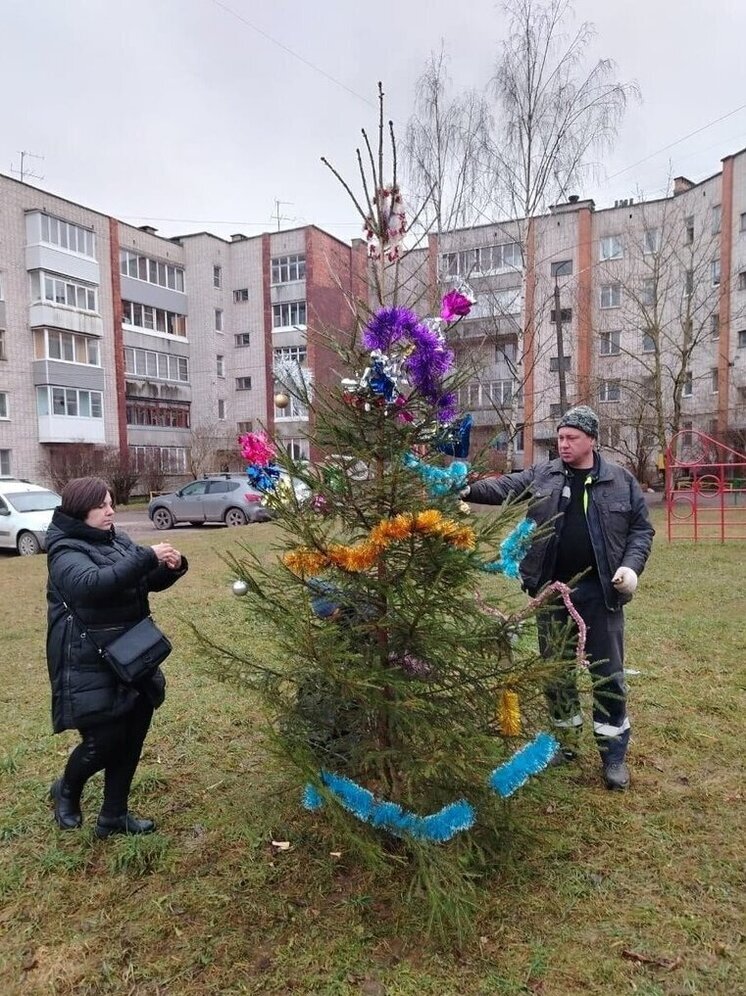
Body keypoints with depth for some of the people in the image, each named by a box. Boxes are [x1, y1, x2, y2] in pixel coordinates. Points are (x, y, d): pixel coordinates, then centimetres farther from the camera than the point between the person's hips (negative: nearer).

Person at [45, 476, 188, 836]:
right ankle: (66, 791, 32)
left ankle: (113, 816, 29)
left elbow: (151, 582, 14)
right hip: (89, 666, -7)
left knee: (131, 739, 11)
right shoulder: (66, 551, -13)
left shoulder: (117, 541, 7)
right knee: (104, 741, -1)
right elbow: (92, 583, -34)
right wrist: (146, 557, -35)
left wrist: (172, 567, -8)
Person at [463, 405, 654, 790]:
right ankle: (565, 741, 31)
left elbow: (641, 528, 5)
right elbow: (504, 486, -9)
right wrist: (468, 489, -27)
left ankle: (614, 753, 20)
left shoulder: (621, 481, 1)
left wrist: (631, 566, -10)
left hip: (599, 592, -1)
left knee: (608, 674, 5)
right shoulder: (541, 475, 3)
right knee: (556, 670, 13)